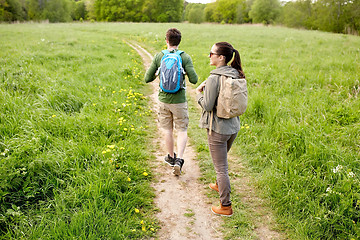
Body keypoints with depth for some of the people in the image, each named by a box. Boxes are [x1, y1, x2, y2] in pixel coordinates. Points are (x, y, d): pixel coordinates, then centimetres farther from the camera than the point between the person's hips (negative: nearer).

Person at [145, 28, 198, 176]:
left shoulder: (159, 57, -5)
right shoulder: (185, 57, -9)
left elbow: (147, 79, -3)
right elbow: (194, 80, -13)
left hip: (164, 100, 2)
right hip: (179, 101, -2)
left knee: (167, 130, 17)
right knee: (182, 130, 10)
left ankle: (171, 157, 33)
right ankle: (179, 159, -4)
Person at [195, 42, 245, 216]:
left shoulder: (214, 78, -21)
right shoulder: (236, 75, 2)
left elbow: (207, 106, -19)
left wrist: (198, 92, -2)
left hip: (218, 128, -8)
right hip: (234, 126, 8)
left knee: (221, 167, 3)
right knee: (222, 159, 30)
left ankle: (226, 206, 13)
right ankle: (219, 185, 52)